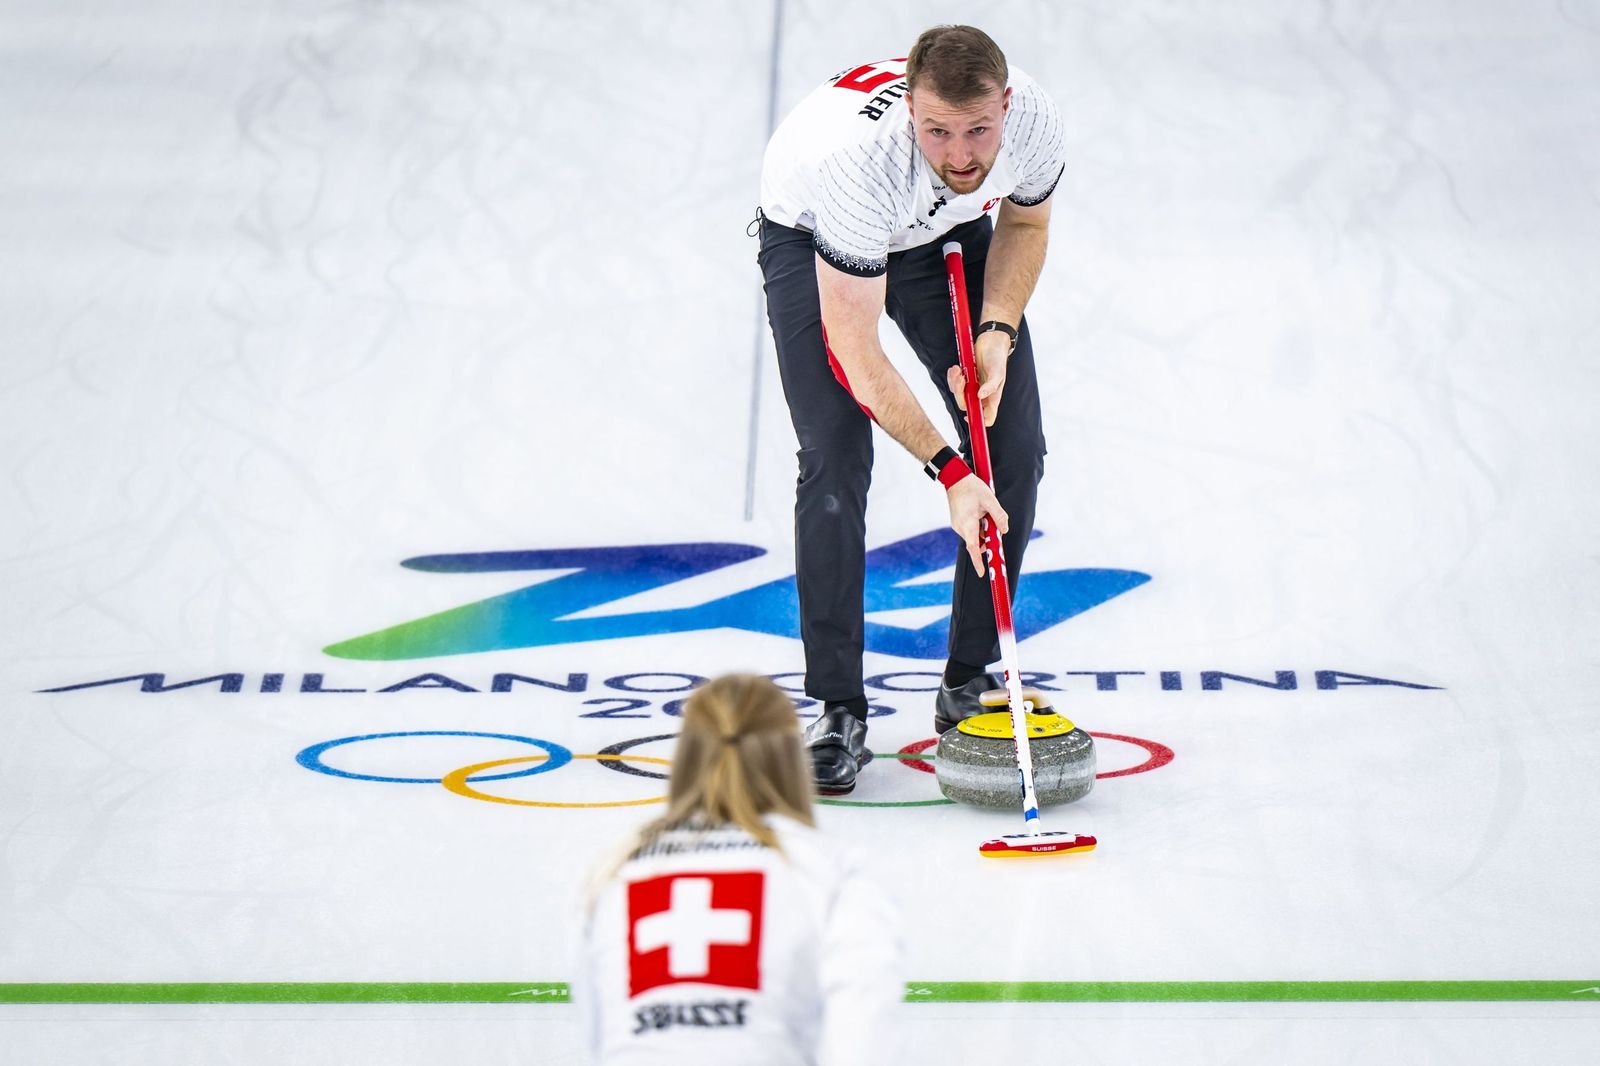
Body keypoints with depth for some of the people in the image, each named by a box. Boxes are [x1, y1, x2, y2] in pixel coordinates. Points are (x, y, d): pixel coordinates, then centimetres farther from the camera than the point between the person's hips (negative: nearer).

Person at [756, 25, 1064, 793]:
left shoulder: (1035, 122, -30)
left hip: (944, 234, 5)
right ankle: (838, 713, -8)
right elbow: (855, 352, -35)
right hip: (812, 237, -4)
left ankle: (970, 684, 9)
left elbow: (1023, 222, -4)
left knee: (1014, 449, -5)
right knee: (835, 462, -18)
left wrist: (997, 334, -18)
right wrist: (949, 471, -34)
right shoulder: (862, 155, -43)